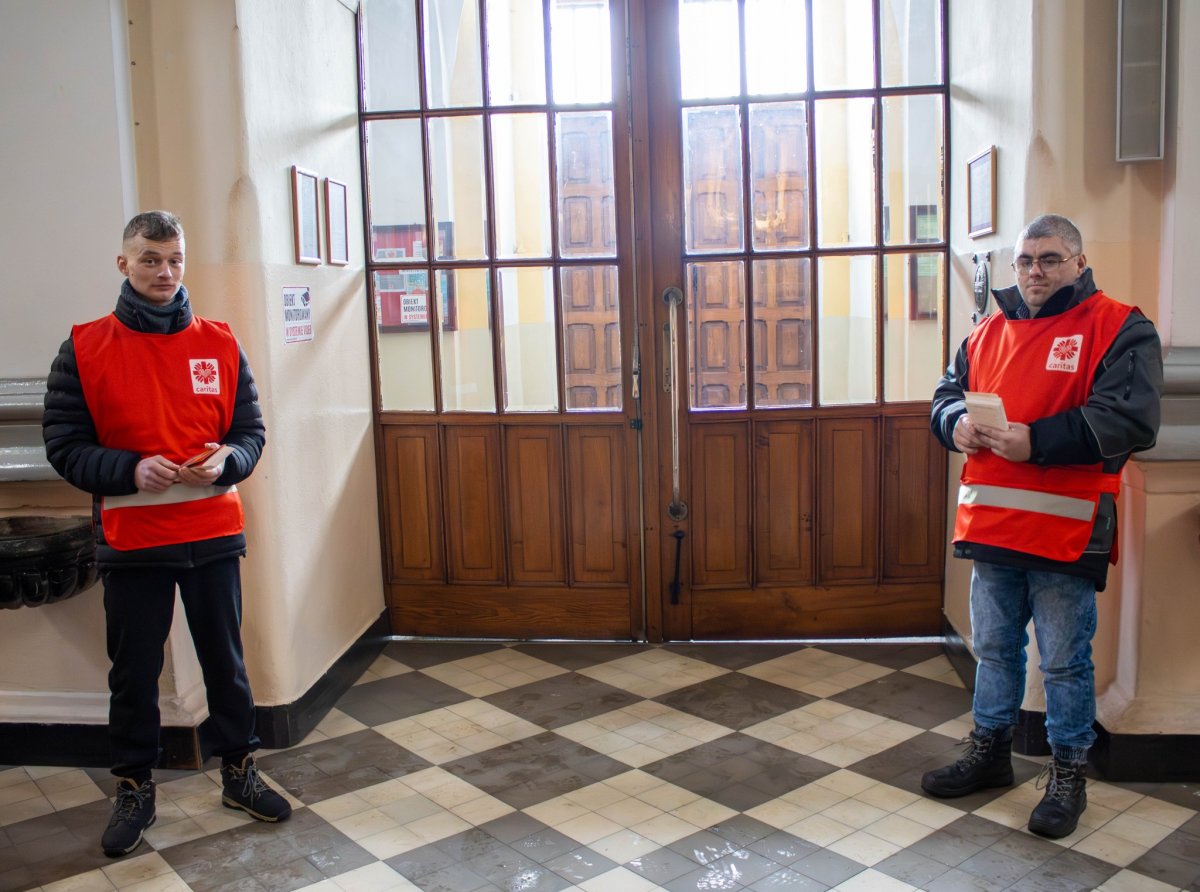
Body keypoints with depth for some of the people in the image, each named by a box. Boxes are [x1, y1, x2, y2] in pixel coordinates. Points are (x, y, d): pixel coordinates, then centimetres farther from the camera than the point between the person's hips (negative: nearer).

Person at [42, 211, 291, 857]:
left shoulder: (219, 344, 3)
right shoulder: (85, 348, -2)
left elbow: (251, 430, 6)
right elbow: (63, 444, -3)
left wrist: (226, 462, -15)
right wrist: (131, 470, -19)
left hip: (213, 535, 2)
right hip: (130, 542, -1)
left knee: (225, 661, 13)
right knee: (134, 672, 10)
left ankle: (238, 771, 31)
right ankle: (134, 789, 29)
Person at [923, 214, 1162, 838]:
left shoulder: (1118, 329, -6)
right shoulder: (988, 332, 13)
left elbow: (1131, 419, -17)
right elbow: (947, 394, 19)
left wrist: (1037, 442, -25)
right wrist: (956, 423, -6)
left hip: (1066, 531, -6)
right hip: (991, 525, 6)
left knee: (1065, 661, 6)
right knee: (993, 647, 19)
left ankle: (1068, 774, 24)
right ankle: (989, 751, 35)